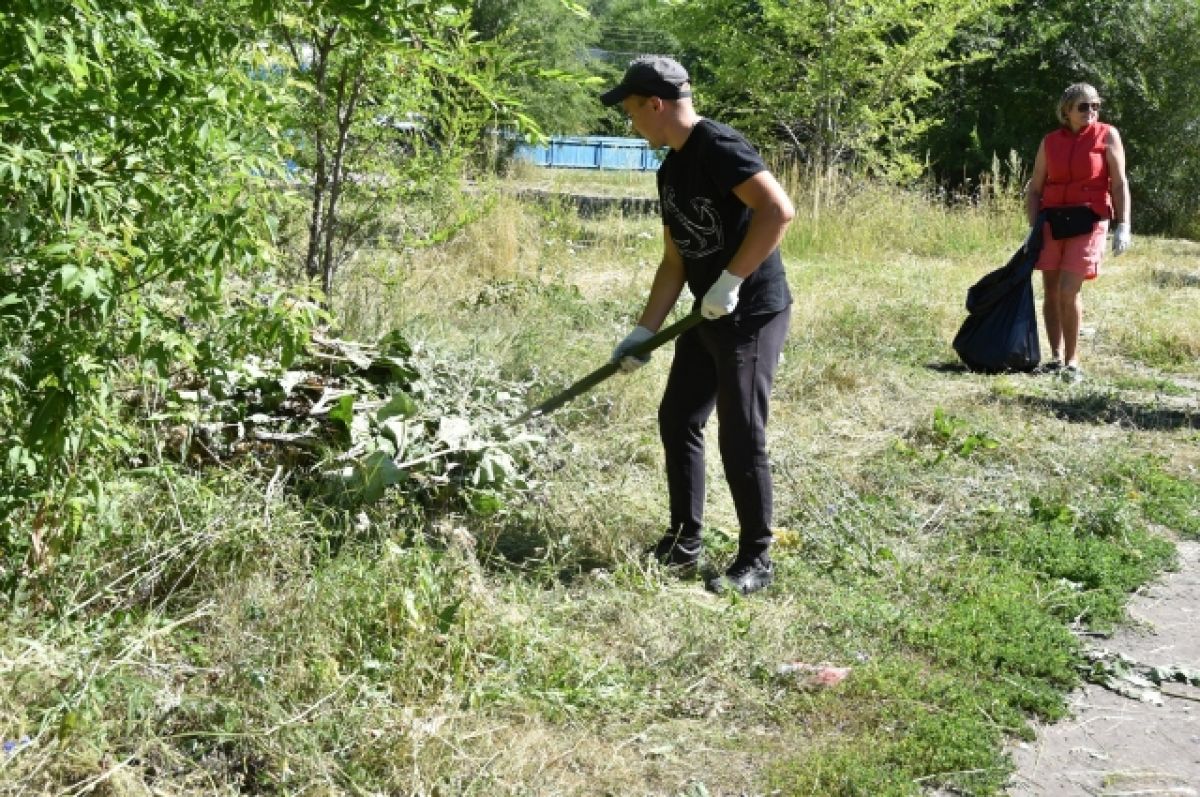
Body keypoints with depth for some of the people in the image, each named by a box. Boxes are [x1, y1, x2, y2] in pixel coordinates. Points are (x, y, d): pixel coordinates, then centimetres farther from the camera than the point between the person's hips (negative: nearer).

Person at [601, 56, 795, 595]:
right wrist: (644, 331, 14)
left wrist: (730, 281, -24)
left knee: (740, 438, -5)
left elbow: (779, 210, -28)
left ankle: (756, 560, 9)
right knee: (677, 421, 13)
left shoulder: (718, 147, -17)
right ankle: (682, 544, 25)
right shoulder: (671, 171, 13)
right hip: (708, 318, 10)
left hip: (753, 316, -10)